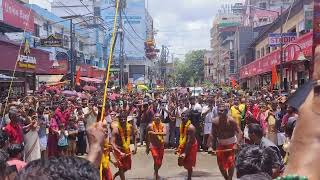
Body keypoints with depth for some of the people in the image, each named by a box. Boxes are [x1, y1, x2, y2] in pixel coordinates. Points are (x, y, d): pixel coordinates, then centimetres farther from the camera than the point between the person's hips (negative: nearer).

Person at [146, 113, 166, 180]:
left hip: (161, 145, 3)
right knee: (156, 161, -14)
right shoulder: (150, 126, -7)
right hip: (153, 145, -3)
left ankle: (156, 172, 40)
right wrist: (147, 147, 1)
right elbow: (148, 137, -1)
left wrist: (155, 133, -30)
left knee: (160, 162, 14)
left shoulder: (162, 125, -1)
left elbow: (164, 133, -20)